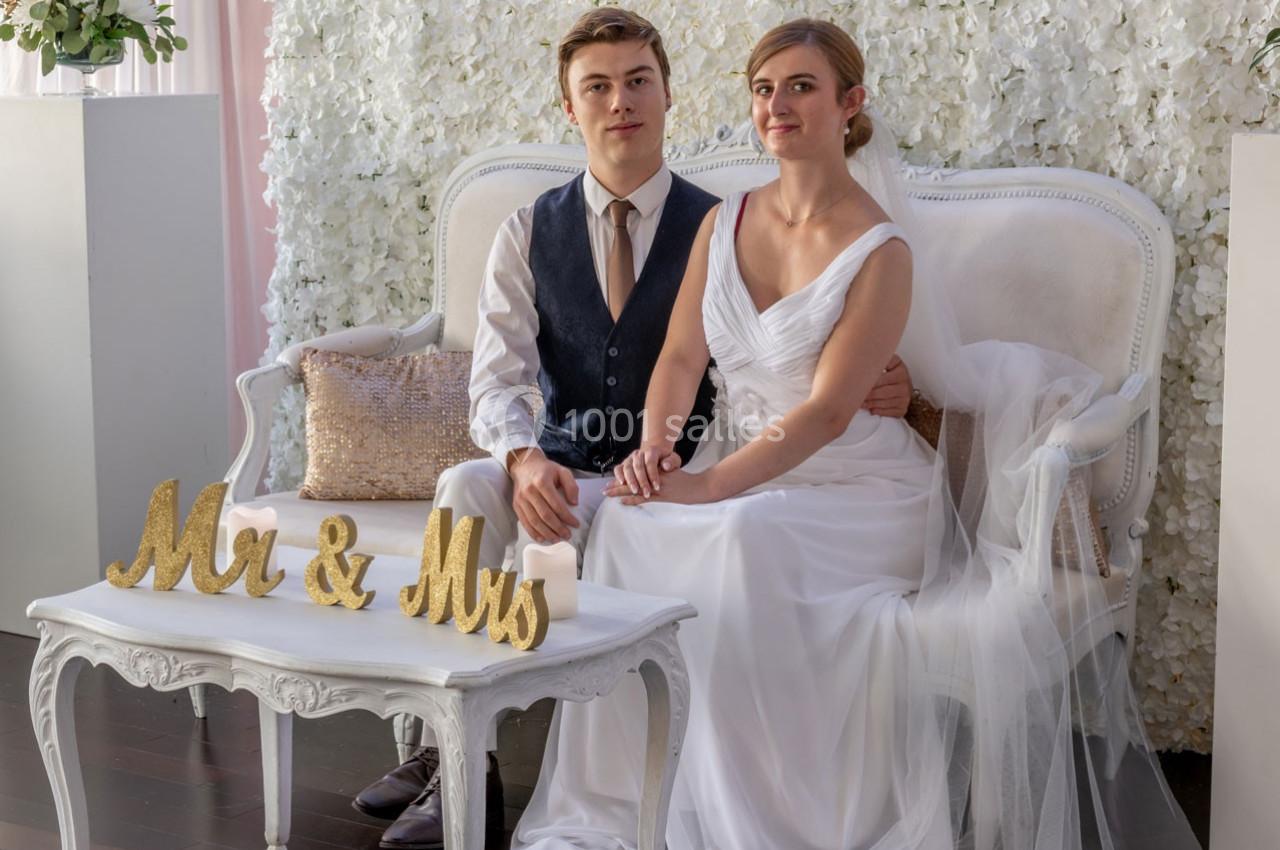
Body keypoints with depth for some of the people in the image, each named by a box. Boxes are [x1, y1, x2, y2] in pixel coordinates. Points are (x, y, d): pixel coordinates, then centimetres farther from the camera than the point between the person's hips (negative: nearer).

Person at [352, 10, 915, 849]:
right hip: (561, 465, 3)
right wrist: (525, 460, -26)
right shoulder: (529, 233, 7)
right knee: (466, 487, -28)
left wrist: (881, 384, -27)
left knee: (554, 523, -31)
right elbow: (497, 379, -3)